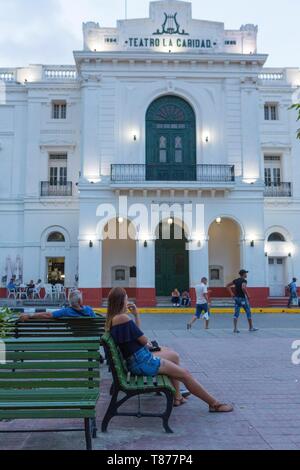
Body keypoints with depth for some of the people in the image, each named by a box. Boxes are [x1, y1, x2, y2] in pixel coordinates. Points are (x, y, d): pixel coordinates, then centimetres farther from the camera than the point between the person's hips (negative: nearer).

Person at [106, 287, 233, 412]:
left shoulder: (112, 319, 8)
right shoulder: (123, 318, -22)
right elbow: (144, 340, -16)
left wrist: (136, 314, 9)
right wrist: (148, 343, 6)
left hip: (135, 361, 10)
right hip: (142, 361, -10)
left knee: (174, 356, 25)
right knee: (185, 374, -1)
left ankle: (177, 397, 26)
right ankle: (214, 404, 12)